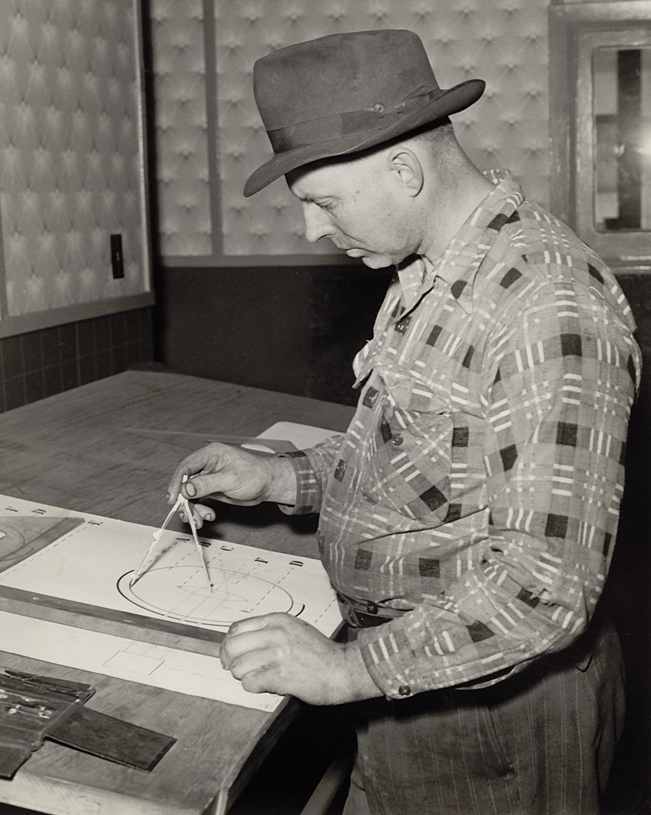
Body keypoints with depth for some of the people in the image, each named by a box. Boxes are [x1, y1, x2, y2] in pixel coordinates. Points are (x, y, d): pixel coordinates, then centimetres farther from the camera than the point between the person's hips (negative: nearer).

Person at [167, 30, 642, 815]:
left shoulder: (547, 308, -27)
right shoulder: (432, 274, 5)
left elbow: (547, 581, -28)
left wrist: (354, 668, -25)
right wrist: (282, 477, 4)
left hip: (496, 697, -8)